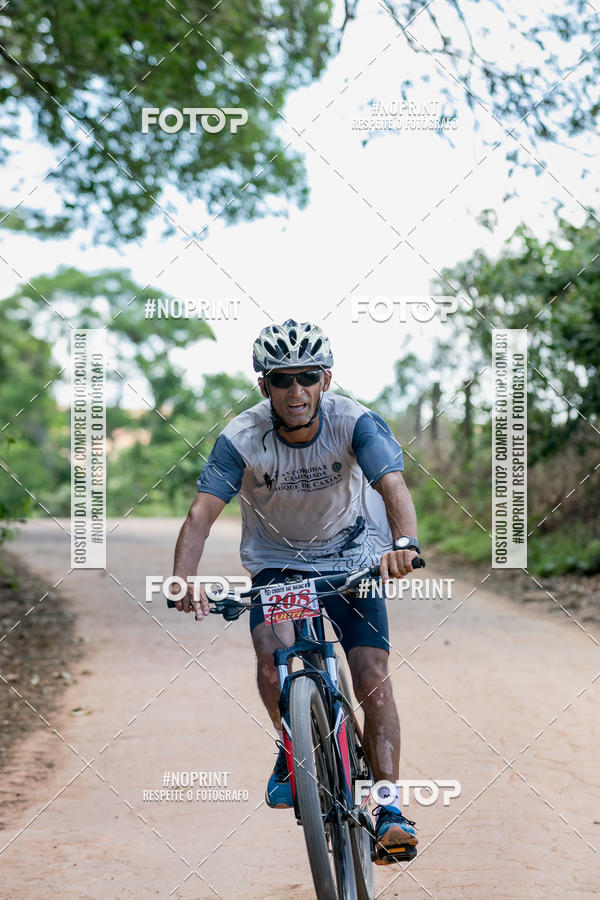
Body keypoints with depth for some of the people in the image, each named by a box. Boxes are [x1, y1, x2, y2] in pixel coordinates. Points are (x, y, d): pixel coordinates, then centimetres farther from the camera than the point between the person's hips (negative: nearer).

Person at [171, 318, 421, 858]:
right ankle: (292, 749, 4)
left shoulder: (355, 423, -23)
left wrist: (404, 542, -59)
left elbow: (394, 486, -39)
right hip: (276, 559, 1)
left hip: (351, 555, -1)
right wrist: (184, 579, -48)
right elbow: (202, 513, -31)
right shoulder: (242, 438, -22)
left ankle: (390, 808, -7)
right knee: (272, 651, -24)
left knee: (372, 674, -14)